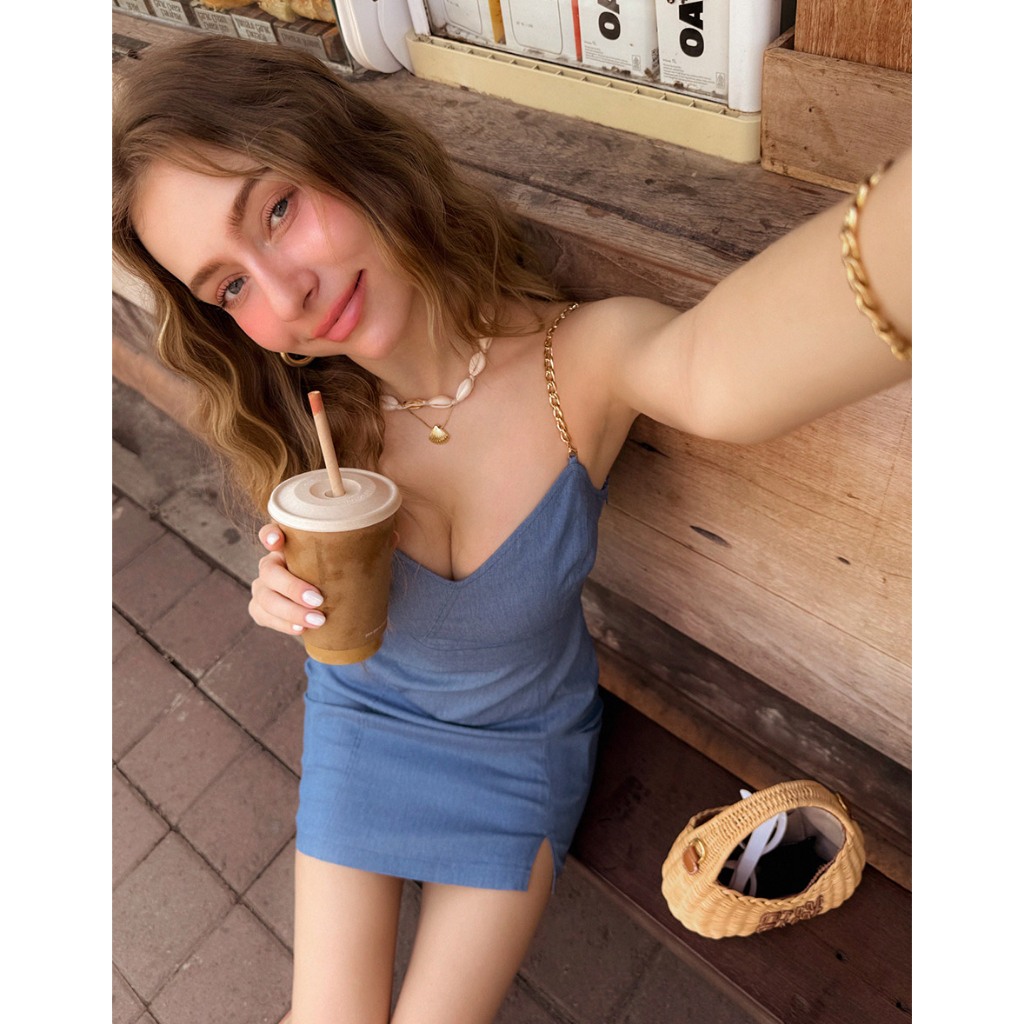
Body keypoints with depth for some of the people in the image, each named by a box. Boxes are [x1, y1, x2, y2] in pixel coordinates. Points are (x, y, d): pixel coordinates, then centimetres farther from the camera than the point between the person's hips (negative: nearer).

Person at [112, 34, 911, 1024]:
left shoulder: (584, 357, -32)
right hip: (364, 719, 2)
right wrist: (289, 593, -27)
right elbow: (324, 591, -2)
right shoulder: (307, 415, -20)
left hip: (525, 739, -1)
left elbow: (724, 376, -57)